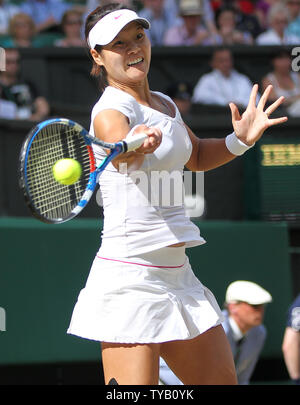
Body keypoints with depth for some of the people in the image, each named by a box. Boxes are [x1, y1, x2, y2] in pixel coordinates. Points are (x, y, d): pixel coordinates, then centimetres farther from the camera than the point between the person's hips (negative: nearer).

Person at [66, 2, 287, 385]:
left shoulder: (164, 105, 14)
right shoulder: (111, 109, -12)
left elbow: (196, 156, 33)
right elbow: (119, 147, -36)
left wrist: (240, 139, 15)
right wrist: (137, 144, -59)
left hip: (177, 274, 9)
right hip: (130, 277, -9)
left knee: (221, 379, 11)